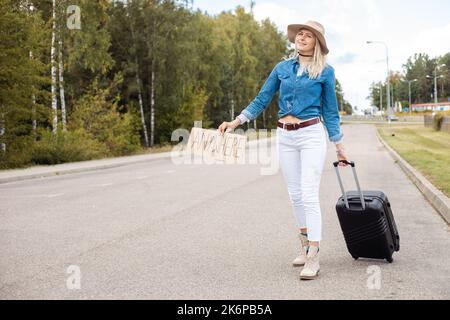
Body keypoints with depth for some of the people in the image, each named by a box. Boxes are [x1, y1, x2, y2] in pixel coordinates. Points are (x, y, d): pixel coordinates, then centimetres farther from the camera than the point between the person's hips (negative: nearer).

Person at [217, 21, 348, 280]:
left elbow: (330, 110, 5)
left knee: (309, 195, -11)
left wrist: (340, 147, 6)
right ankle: (306, 247, 22)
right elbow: (262, 100, 11)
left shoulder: (325, 71, 0)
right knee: (295, 195, 8)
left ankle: (313, 258, -9)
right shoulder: (282, 68, 9)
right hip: (285, 136, 4)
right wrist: (235, 122, 4)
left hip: (312, 134, -4)